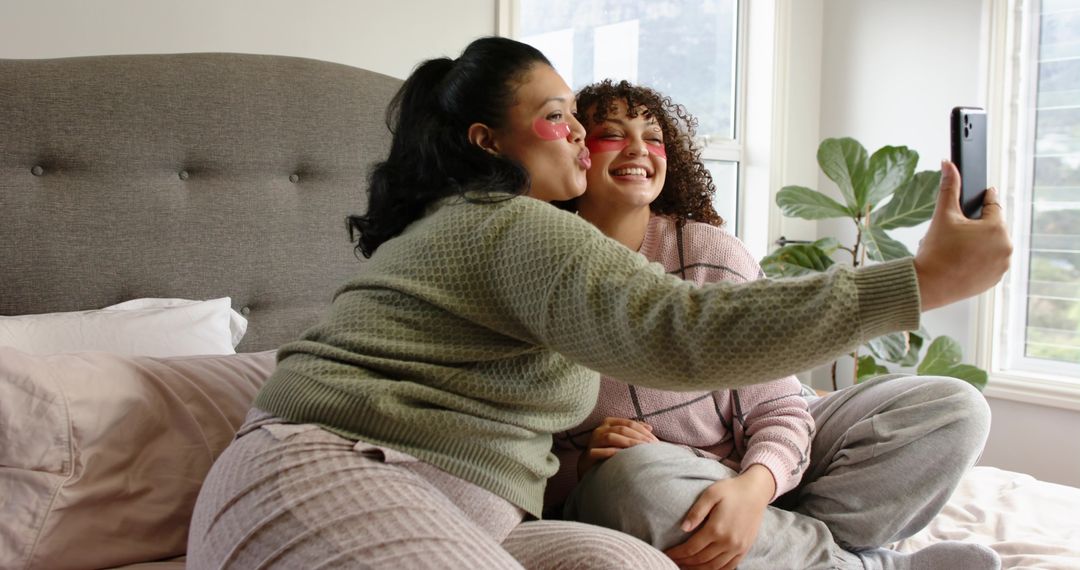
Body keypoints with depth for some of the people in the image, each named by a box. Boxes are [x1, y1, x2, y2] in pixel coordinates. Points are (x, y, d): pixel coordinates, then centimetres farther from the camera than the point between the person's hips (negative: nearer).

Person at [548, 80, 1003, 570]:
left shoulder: (711, 252, -5)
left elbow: (778, 410, -6)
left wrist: (755, 487, -27)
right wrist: (581, 467, -24)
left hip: (761, 481, 3)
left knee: (953, 407, -6)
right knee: (635, 475, -39)